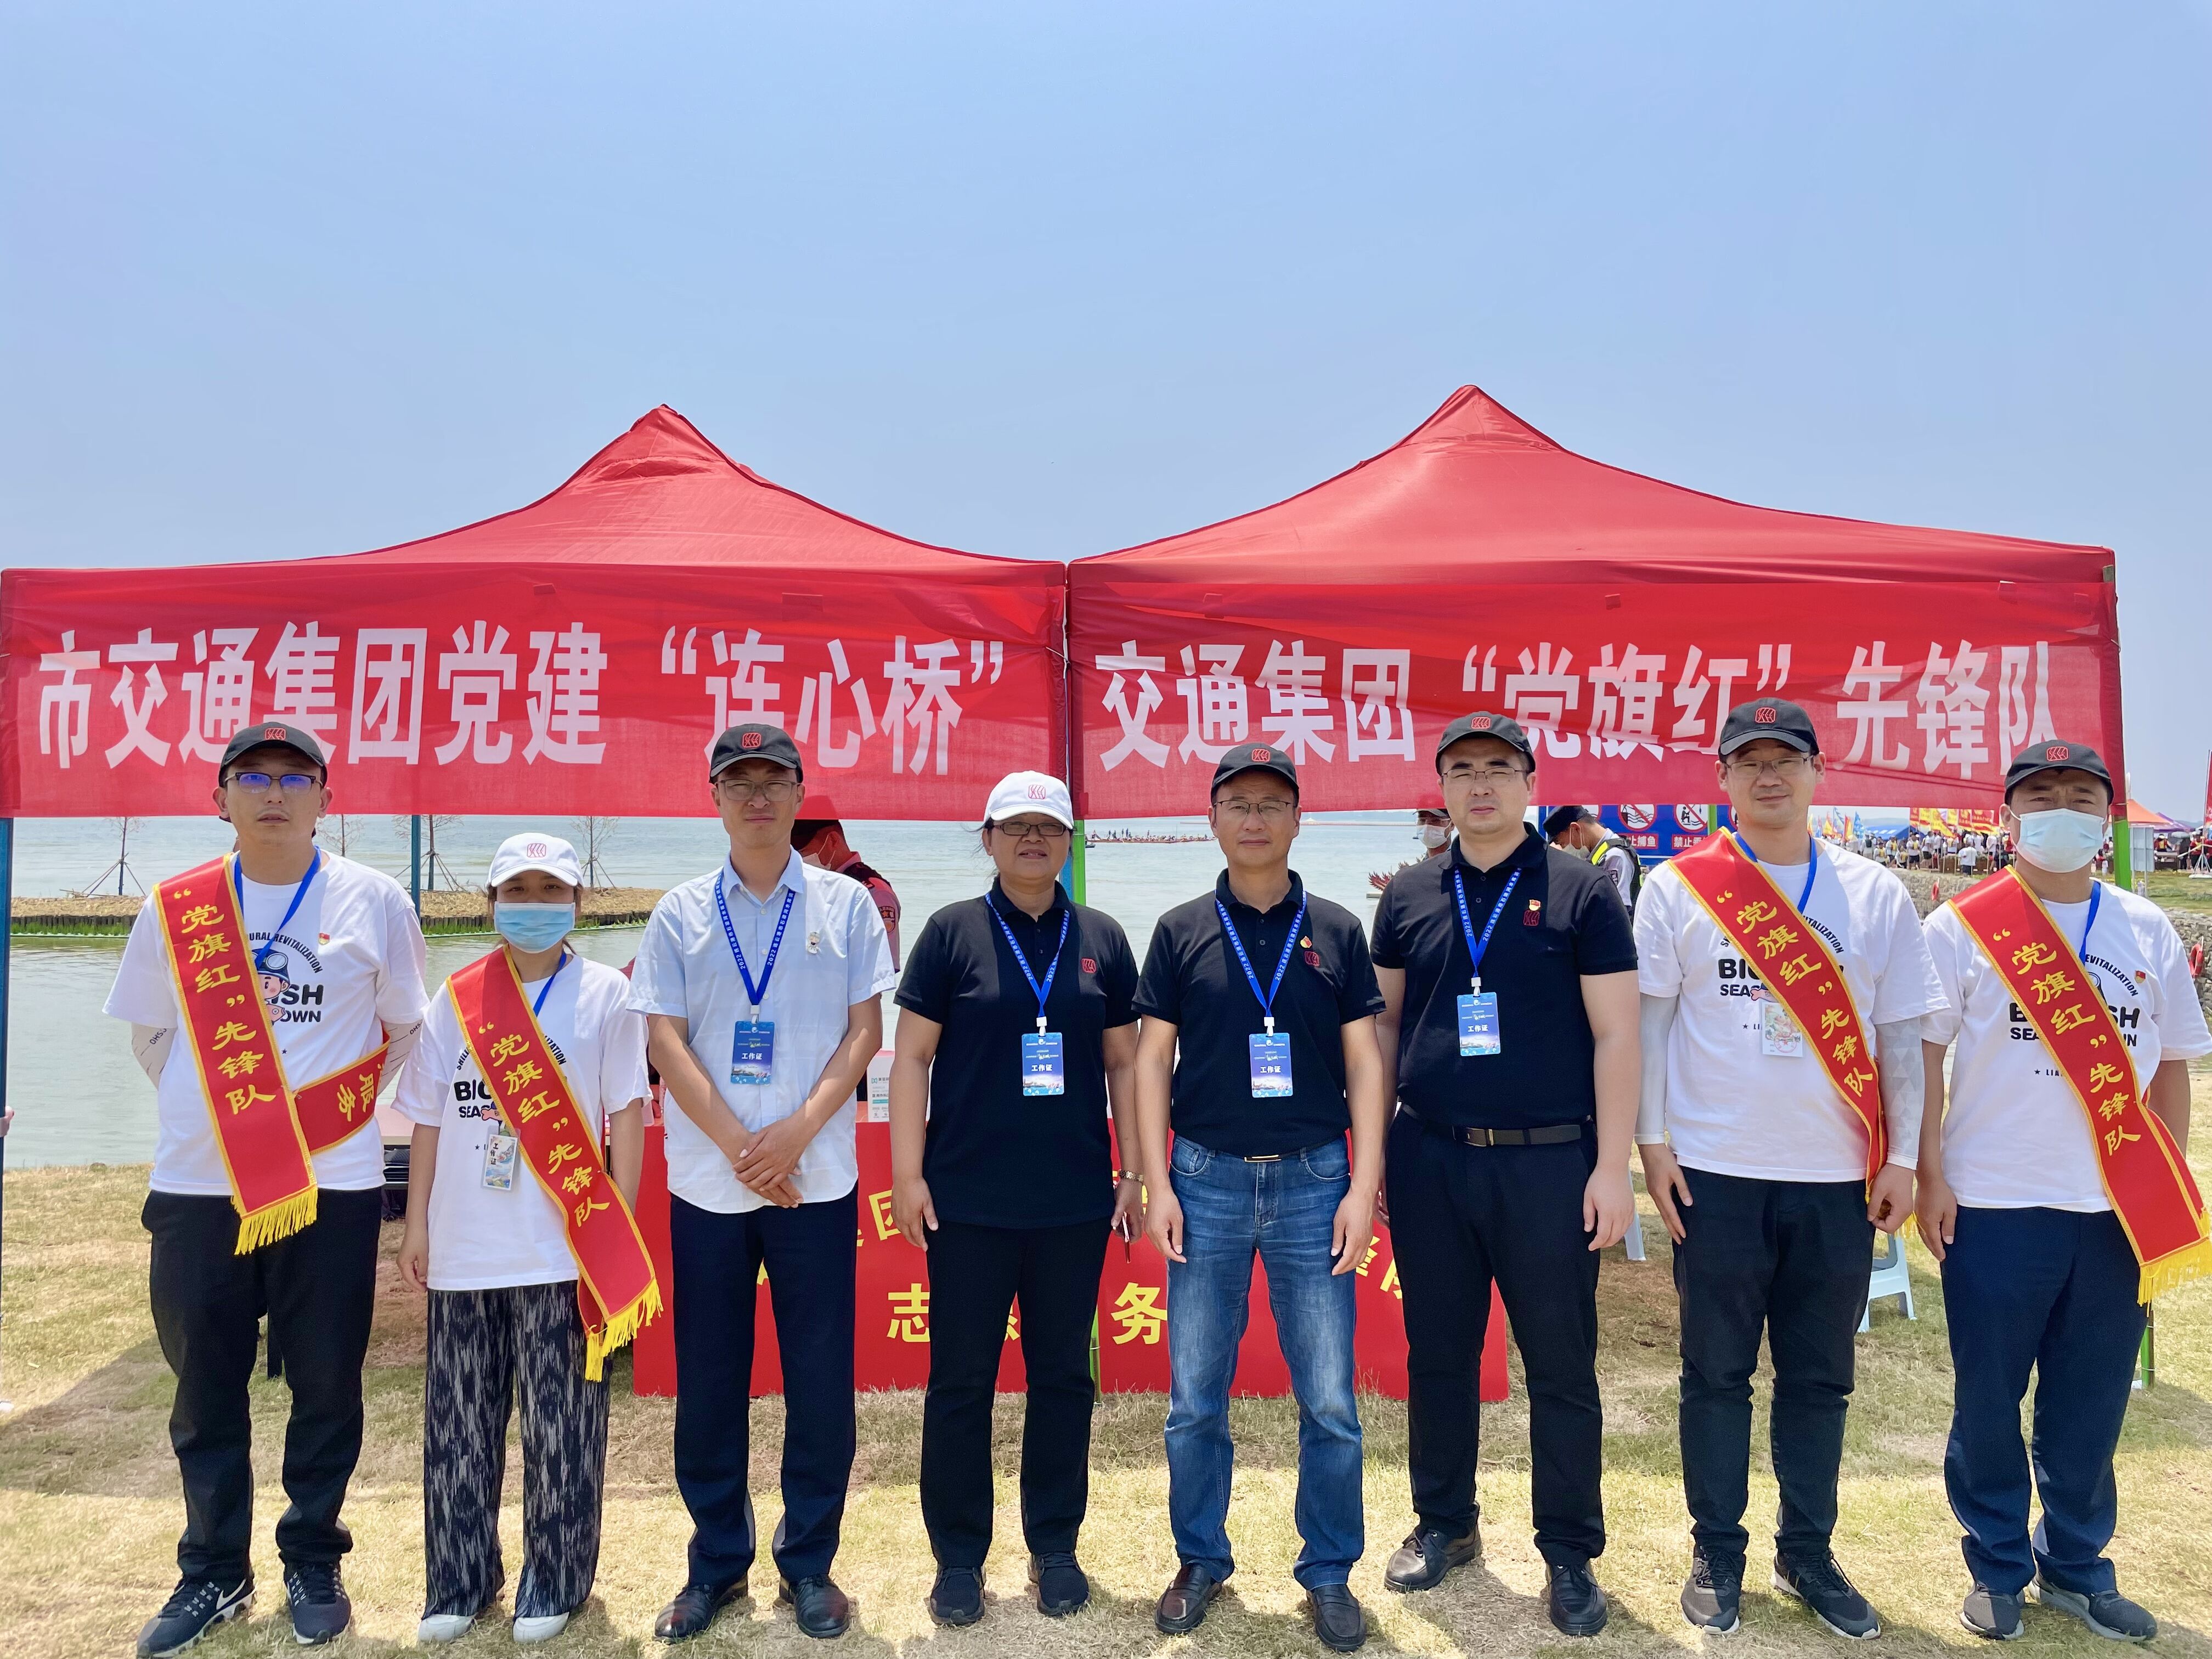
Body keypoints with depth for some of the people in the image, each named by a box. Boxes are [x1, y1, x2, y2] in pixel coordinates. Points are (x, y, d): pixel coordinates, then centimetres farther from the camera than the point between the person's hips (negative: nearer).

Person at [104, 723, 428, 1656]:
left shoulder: (373, 901, -1)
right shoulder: (175, 906, 3)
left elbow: (408, 1032, 6)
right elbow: (150, 1031, 14)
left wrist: (328, 1107, 0)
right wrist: (215, 1105, 6)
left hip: (333, 1185, -1)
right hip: (196, 1187, 2)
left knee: (325, 1385, 8)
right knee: (205, 1388, 12)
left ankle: (313, 1564, 26)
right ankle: (214, 1572, 29)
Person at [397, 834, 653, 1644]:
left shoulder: (605, 993, -2)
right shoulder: (456, 997, 7)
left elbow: (626, 1114, -3)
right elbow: (429, 1119, 11)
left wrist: (618, 1232, -6)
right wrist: (416, 1225, 9)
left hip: (565, 1249, -3)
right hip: (464, 1249, 3)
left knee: (561, 1425, 5)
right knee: (459, 1421, 12)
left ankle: (554, 1582, 22)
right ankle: (459, 1581, 29)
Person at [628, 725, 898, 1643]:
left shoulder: (846, 903, 3)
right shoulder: (680, 912, 5)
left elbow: (864, 1031, 0)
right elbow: (665, 1039, 0)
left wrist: (797, 1132, -13)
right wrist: (738, 1145, -11)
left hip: (817, 1179, -1)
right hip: (706, 1182, 1)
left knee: (821, 1377, 5)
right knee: (707, 1379, 10)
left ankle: (808, 1564, 22)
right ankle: (717, 1561, 27)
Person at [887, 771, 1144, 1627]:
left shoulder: (1102, 939, 6)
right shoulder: (951, 931, 0)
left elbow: (1124, 1063, 9)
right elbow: (913, 1056, -1)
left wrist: (1135, 1173, 6)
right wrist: (908, 1173, -7)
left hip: (1076, 1201, 2)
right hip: (968, 1199, -2)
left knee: (1063, 1375, 11)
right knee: (960, 1379, 7)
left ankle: (1055, 1548, 27)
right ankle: (959, 1557, 22)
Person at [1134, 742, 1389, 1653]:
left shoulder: (1335, 930, 4)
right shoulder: (1182, 930, 4)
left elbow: (1364, 1062, 4)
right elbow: (1153, 1058, 4)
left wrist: (1364, 1186, -3)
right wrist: (1157, 1184, -2)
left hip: (1313, 1178, 0)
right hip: (1207, 1178, 0)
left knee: (1330, 1402, 5)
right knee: (1194, 1400, 9)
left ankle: (1329, 1574, 24)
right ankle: (1201, 1561, 28)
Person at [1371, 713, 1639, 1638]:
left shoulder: (1581, 891, -2)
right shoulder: (1409, 900, 7)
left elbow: (1615, 1035, -4)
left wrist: (1612, 1165, -9)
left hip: (1549, 1162, -3)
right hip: (1429, 1160, 3)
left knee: (1561, 1365, 6)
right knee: (1437, 1354, 14)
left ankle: (1570, 1556, 23)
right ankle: (1444, 1524, 32)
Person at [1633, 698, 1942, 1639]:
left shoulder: (1875, 894, 4)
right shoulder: (1679, 887, -1)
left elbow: (1900, 1034, 6)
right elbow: (1646, 1021, -1)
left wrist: (1902, 1157, 2)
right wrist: (1652, 1139, -7)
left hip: (1838, 1179, 2)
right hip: (1716, 1174, -2)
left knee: (1819, 1377, 12)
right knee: (1716, 1374, 8)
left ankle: (1807, 1555, 28)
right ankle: (1718, 1556, 22)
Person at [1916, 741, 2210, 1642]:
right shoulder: (1961, 927, -4)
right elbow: (1924, 1056, -4)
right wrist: (1930, 1177, -8)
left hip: (2121, 1210, 3)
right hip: (1995, 1205, -3)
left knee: (2093, 1399, 12)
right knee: (1988, 1398, 7)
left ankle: (2074, 1565, 30)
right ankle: (1998, 1568, 24)